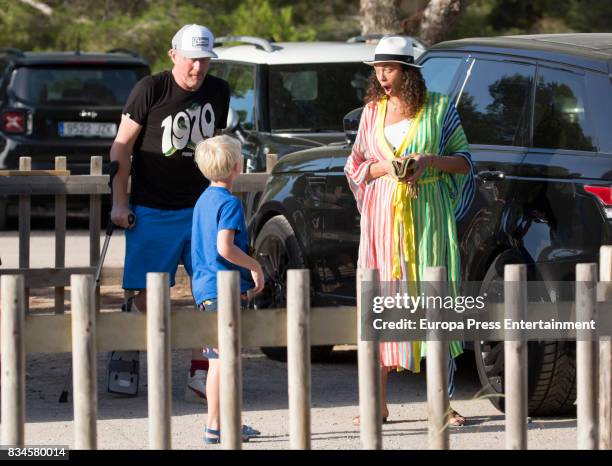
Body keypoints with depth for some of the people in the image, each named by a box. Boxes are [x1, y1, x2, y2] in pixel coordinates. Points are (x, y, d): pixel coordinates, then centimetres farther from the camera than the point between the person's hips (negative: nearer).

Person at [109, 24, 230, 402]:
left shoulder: (219, 92, 6)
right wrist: (119, 202, -8)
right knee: (149, 299, -3)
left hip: (200, 208, 4)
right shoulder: (150, 90, -8)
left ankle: (200, 377, 1)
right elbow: (122, 145, -5)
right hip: (152, 211, -4)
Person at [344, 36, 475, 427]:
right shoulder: (372, 111, 12)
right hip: (383, 214, 2)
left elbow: (465, 162, 5)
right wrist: (386, 167, -7)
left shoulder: (439, 108, 3)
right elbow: (355, 167, 13)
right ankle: (378, 402, 1)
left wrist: (429, 160, -13)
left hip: (428, 214, -2)